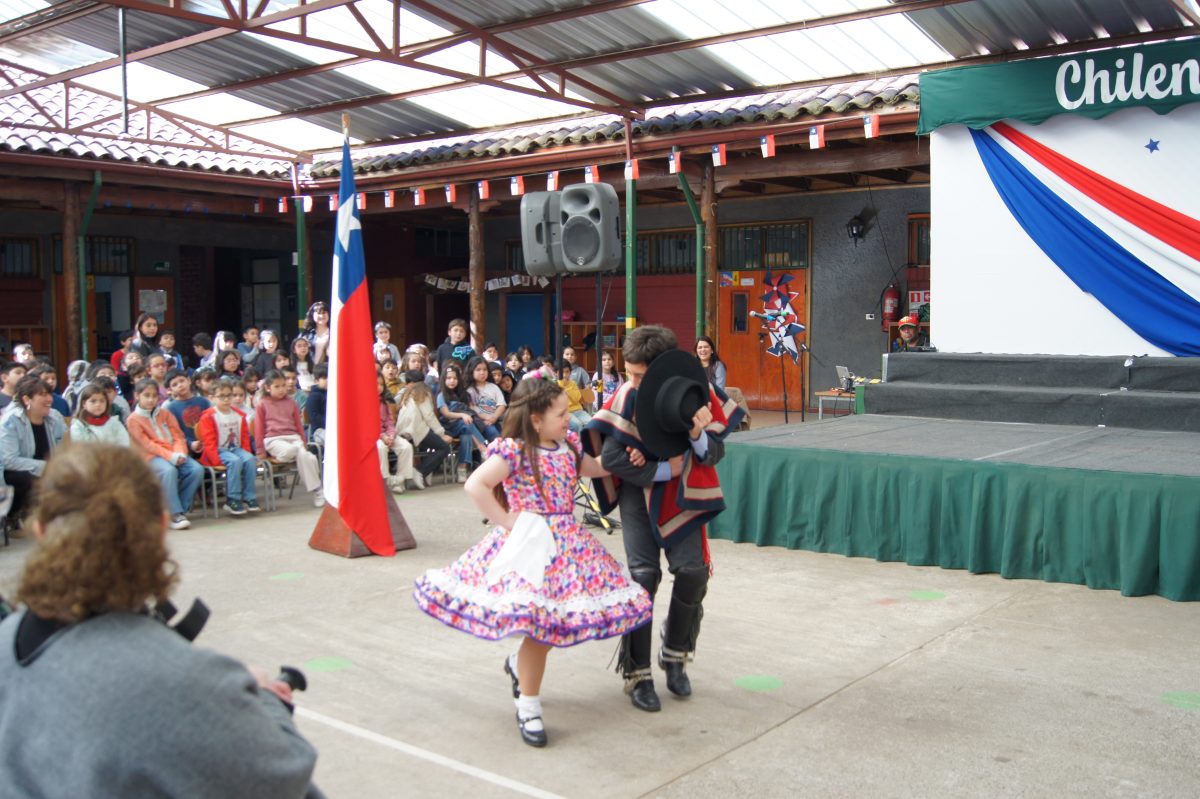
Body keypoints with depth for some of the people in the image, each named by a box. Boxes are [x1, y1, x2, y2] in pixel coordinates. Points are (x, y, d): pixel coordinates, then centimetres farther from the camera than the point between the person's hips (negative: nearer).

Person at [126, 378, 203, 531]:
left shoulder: (165, 413, 19)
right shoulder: (134, 420, 5)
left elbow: (178, 436, 12)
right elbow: (147, 445, -6)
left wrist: (180, 453, -9)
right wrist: (169, 456, -18)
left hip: (174, 455, 5)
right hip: (151, 457, -5)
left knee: (197, 470, -23)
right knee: (169, 471, -37)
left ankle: (179, 509, -18)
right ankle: (175, 514, -32)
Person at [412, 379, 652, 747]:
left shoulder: (568, 445, 9)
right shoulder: (514, 451, -14)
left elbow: (591, 468, 28)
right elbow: (475, 485, -21)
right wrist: (503, 520, -16)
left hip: (568, 542, 7)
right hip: (531, 545, -7)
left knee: (555, 621, 9)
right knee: (540, 623, -7)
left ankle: (519, 664, 40)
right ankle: (528, 709, 12)